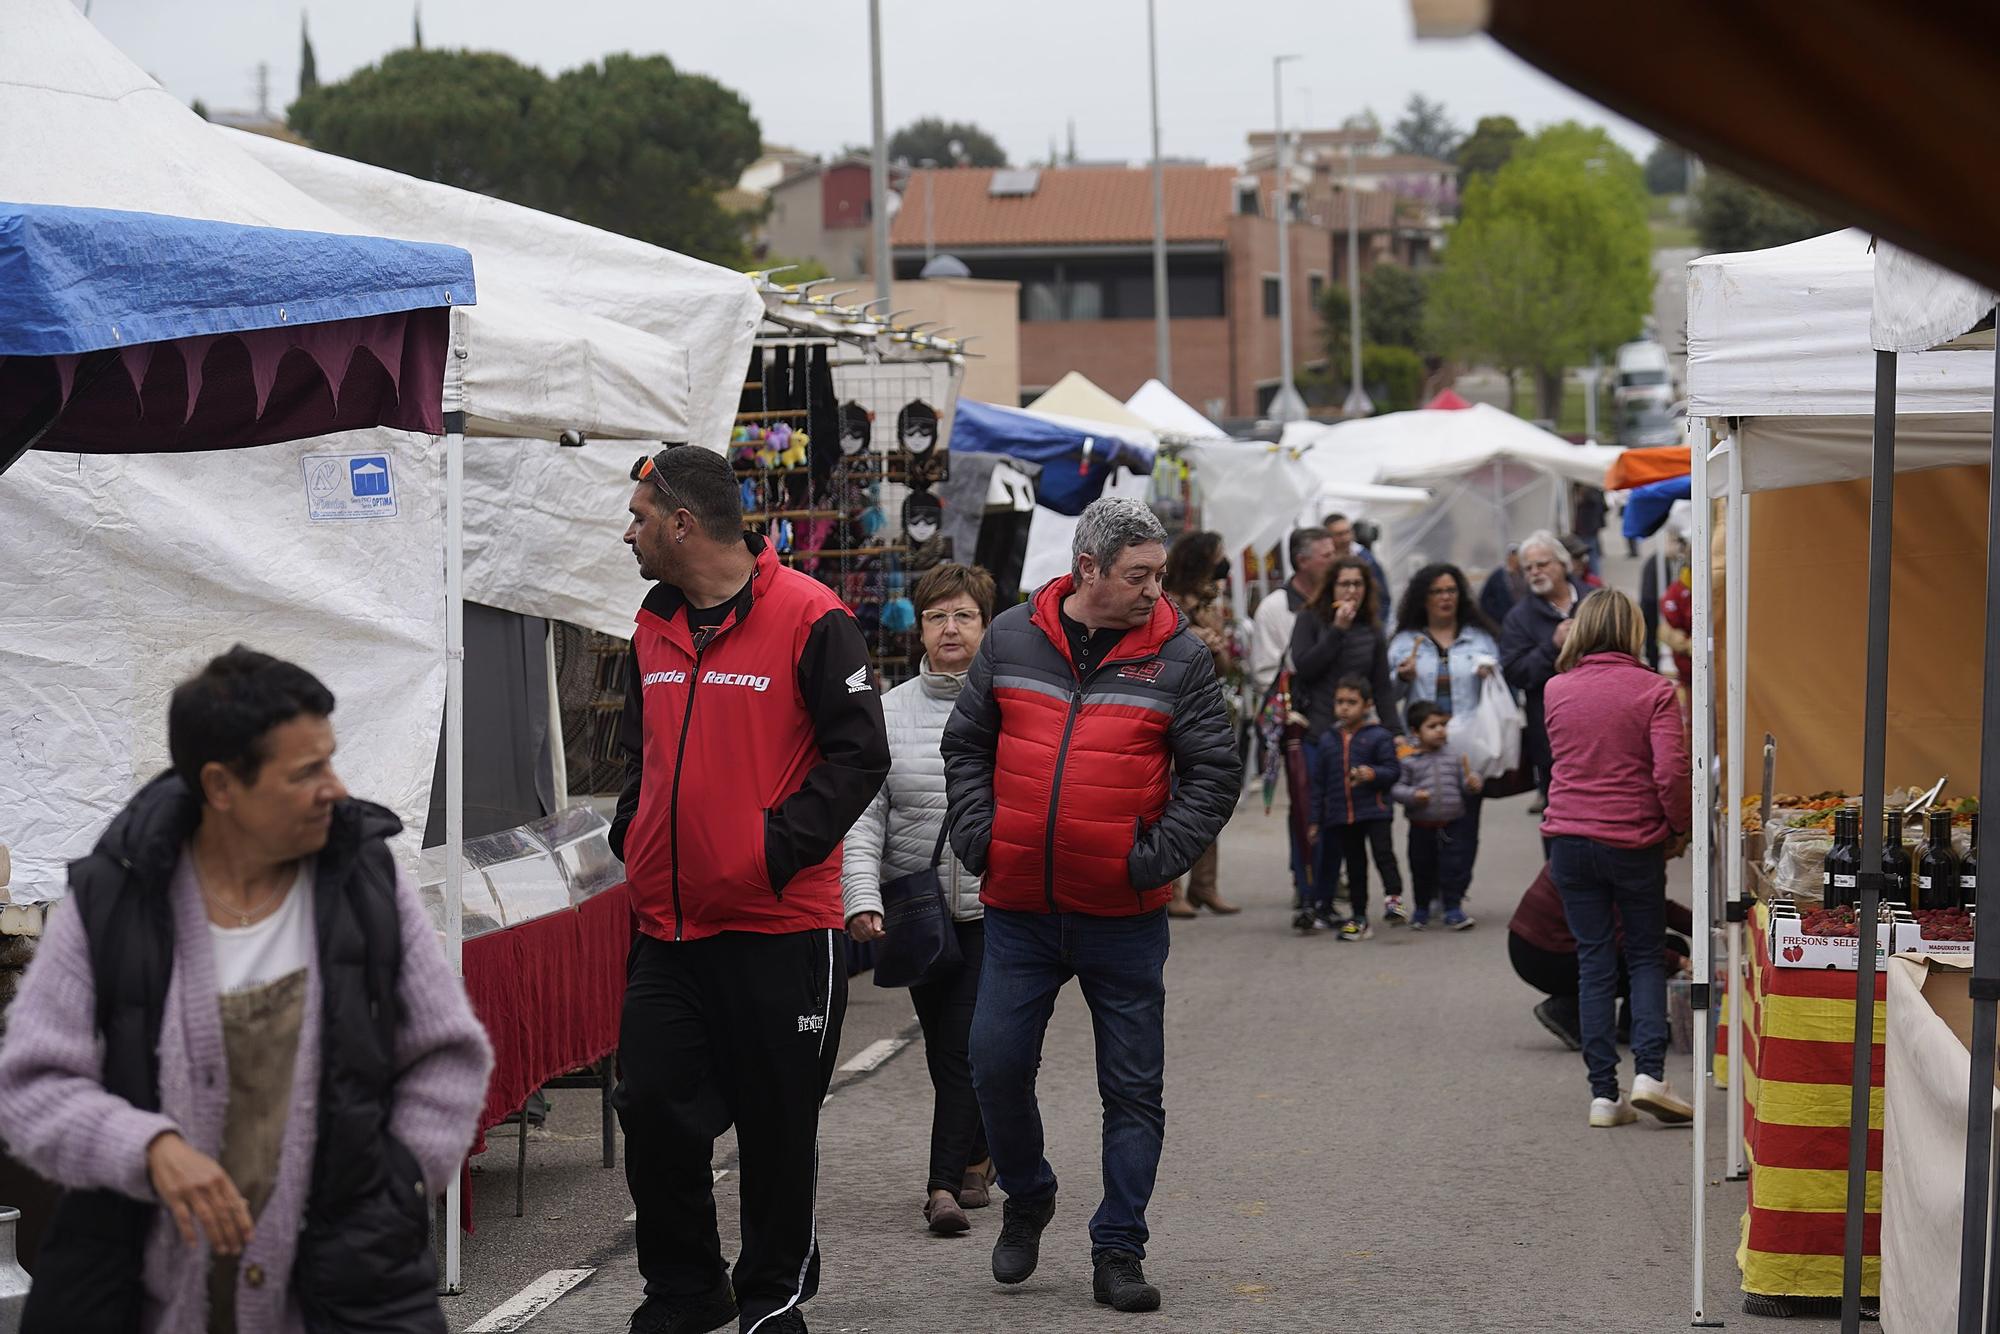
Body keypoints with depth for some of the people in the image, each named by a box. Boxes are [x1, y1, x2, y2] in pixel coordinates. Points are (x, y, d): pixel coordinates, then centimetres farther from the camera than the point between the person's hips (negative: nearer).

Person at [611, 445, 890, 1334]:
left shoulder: (808, 617, -10)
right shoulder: (655, 626, 12)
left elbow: (860, 753, -11)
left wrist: (780, 845, -16)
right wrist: (632, 842, 10)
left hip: (780, 926, -6)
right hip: (667, 926, 6)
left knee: (778, 1125, 5)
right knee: (653, 1110, 5)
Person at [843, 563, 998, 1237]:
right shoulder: (890, 712, 5)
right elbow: (864, 815, 1)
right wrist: (861, 897, -11)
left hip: (994, 908, -2)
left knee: (968, 1044, -7)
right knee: (943, 1048, 5)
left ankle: (947, 1182, 2)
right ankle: (977, 1156, 18)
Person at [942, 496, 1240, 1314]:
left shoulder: (1177, 656, -3)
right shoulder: (1012, 639, 3)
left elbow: (1217, 771, -2)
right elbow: (966, 746, 11)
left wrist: (1157, 859, -11)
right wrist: (978, 839, -1)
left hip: (1124, 917, -1)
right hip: (1018, 908, 1)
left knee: (1133, 1090, 3)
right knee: (996, 1063, 2)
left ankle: (1118, 1251, 13)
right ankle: (1026, 1200, 28)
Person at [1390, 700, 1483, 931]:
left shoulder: (1453, 757, 2)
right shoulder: (1410, 762, -5)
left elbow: (1465, 781, 6)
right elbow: (1396, 787, -4)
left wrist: (1472, 783, -16)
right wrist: (1413, 795, -21)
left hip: (1453, 824, 1)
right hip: (1422, 826, -1)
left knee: (1454, 868, -4)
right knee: (1422, 869, 12)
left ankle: (1453, 909, 6)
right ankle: (1422, 909, 30)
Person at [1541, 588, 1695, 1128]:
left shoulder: (1557, 690, 3)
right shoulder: (1652, 690, -7)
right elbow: (1671, 771, -14)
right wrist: (1679, 829, -1)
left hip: (1570, 839, 2)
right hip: (1635, 841, -2)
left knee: (1594, 963, 7)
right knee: (1645, 956, 12)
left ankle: (1603, 1093, 4)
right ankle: (1649, 1072, -5)